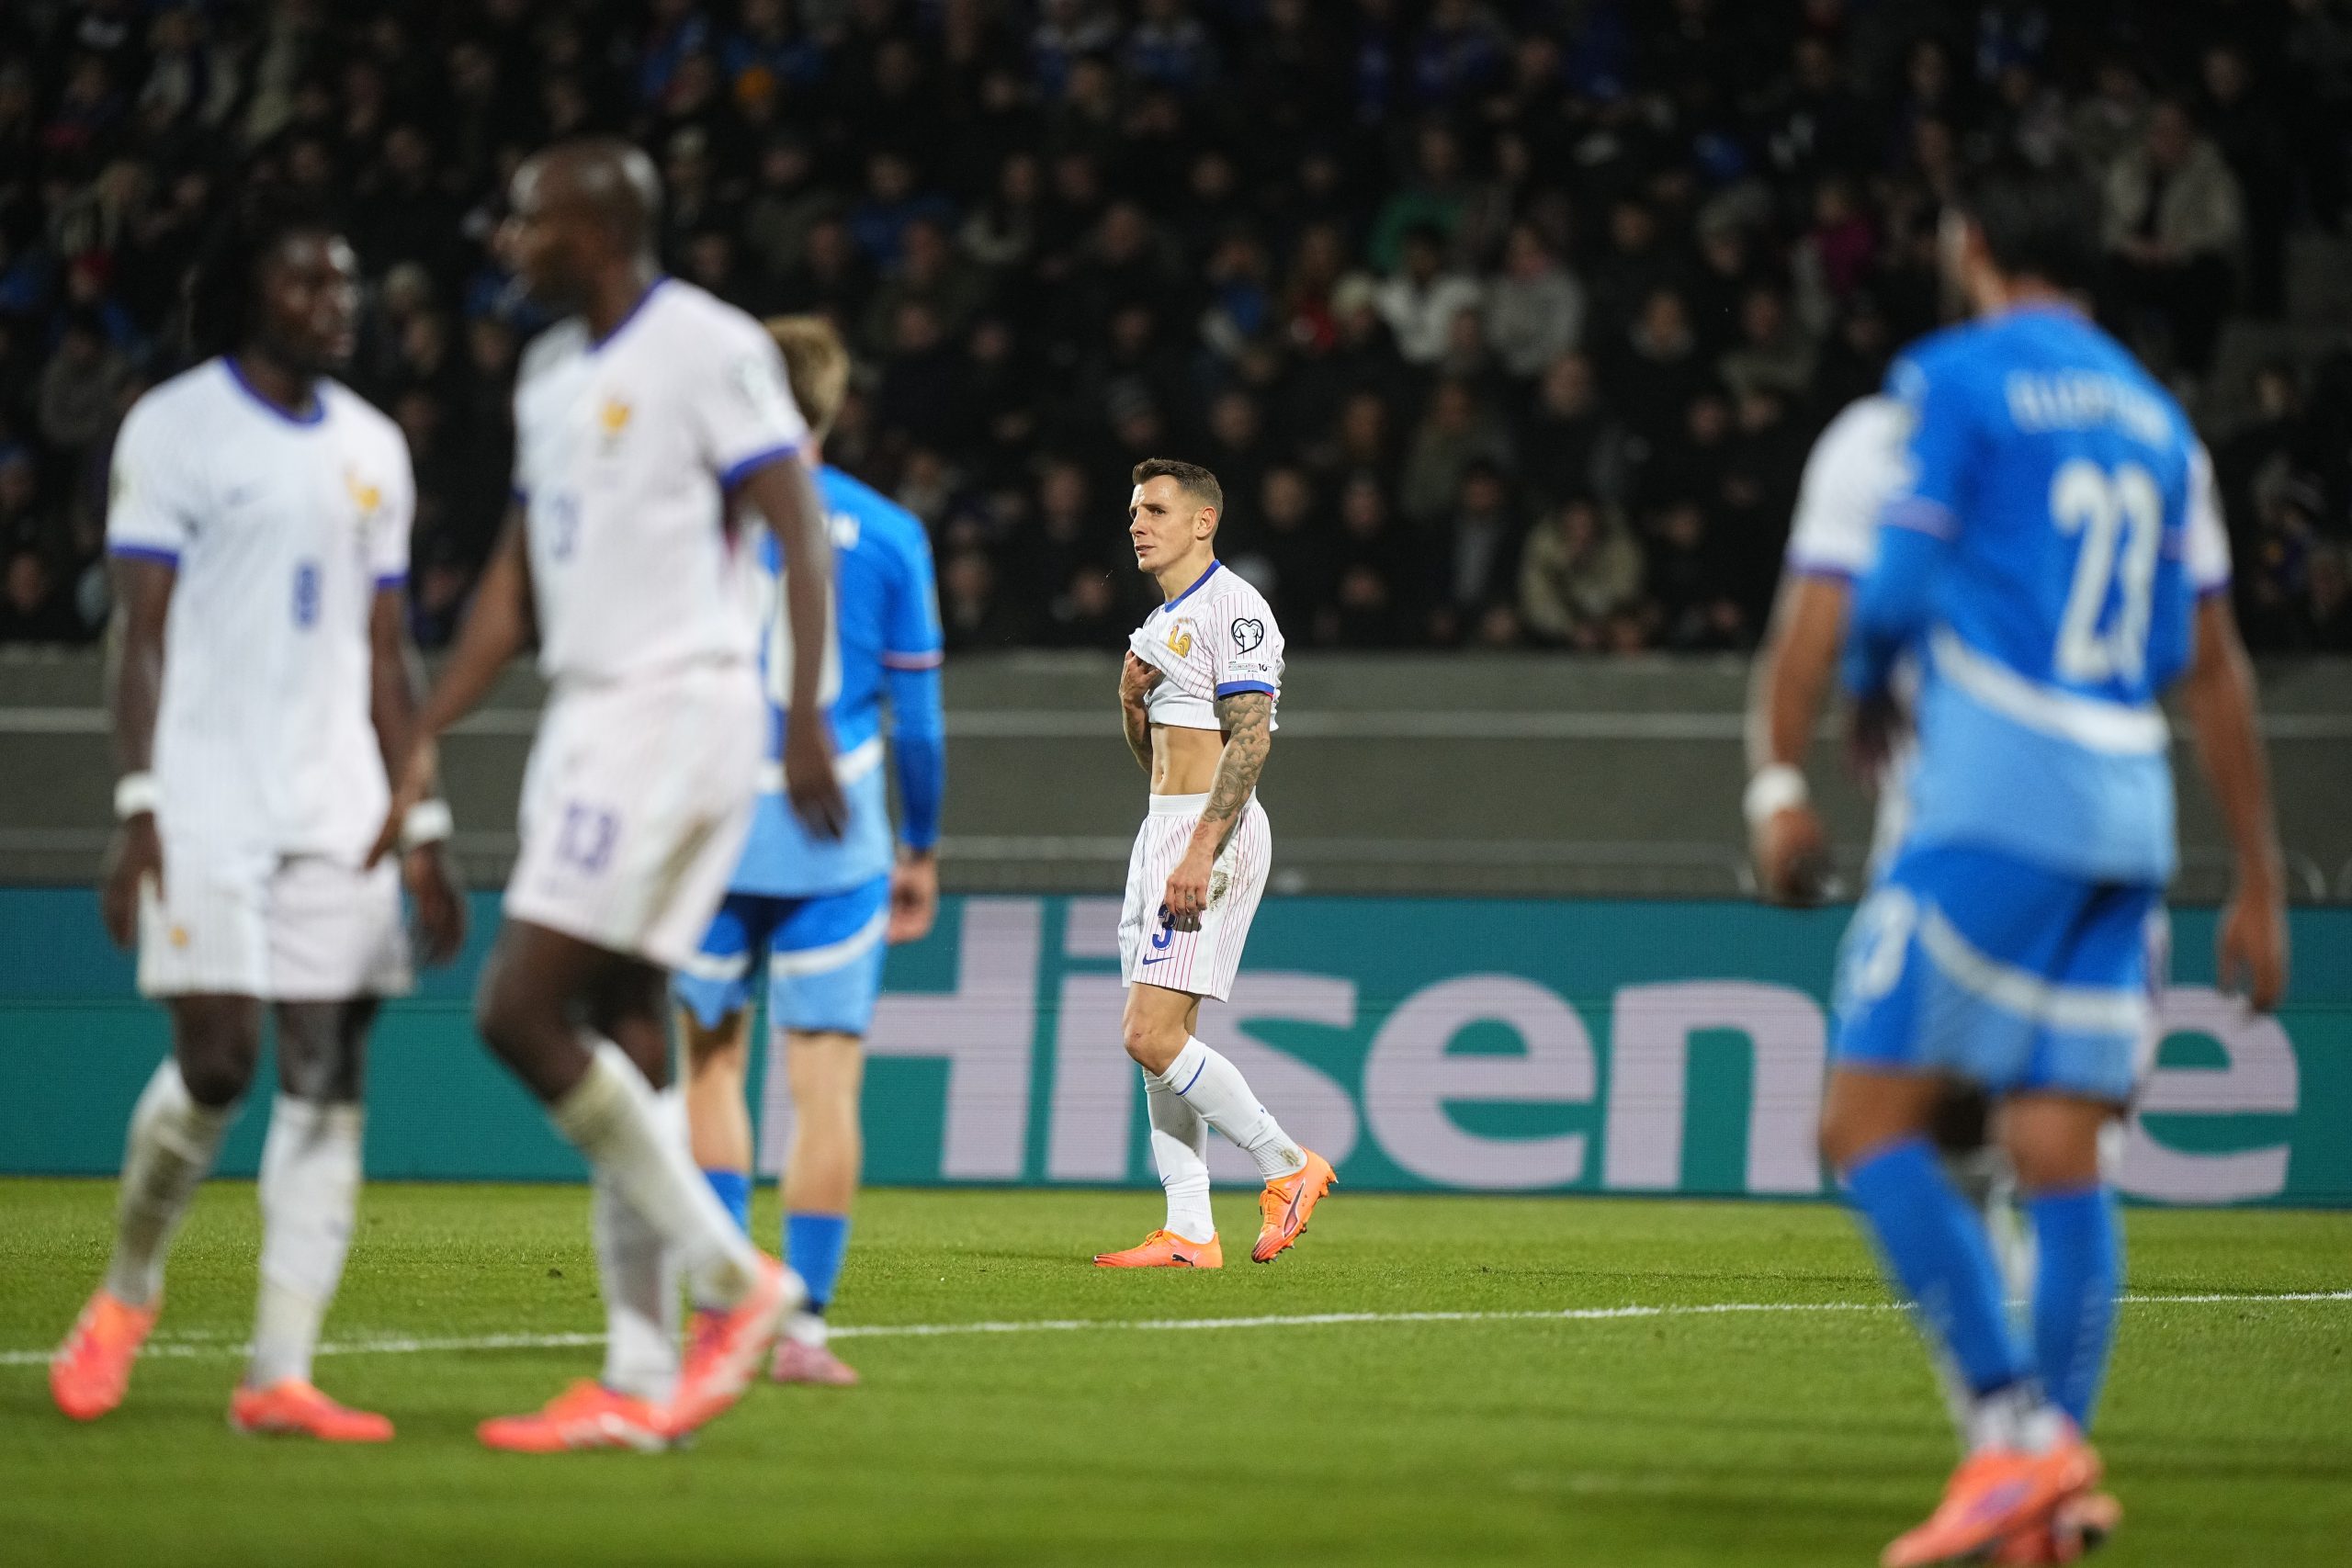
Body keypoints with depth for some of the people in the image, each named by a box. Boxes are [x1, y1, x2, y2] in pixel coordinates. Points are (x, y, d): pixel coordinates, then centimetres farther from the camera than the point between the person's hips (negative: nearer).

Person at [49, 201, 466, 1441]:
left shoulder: (371, 447, 15)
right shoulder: (175, 427, -1)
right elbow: (140, 632, -4)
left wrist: (422, 830, 13)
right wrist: (137, 810, -13)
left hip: (338, 807, 5)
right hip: (207, 798, -5)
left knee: (329, 1077, -3)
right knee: (214, 1065, -11)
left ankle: (280, 1375, -4)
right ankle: (127, 1290, 16)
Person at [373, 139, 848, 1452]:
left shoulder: (708, 349, -10)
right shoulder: (553, 372, 17)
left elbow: (803, 533, -14)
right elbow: (519, 580, 22)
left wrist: (806, 717, -22)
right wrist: (426, 737, 19)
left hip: (678, 706, -9)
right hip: (586, 716, 9)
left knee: (522, 1009, -14)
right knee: (621, 1040, 6)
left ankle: (735, 1276, -8)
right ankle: (642, 1380, 7)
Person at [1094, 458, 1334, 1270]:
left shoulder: (1232, 608, -10)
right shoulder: (1160, 624, 19)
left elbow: (1249, 738, -19)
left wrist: (1201, 849, -25)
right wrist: (1131, 699, 4)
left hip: (1215, 831, -10)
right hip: (1163, 831, 10)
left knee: (1151, 1034, -16)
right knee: (1154, 1037, 5)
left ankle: (1288, 1165, -5)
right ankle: (1189, 1233, 5)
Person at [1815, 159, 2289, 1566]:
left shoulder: (1959, 379, -1)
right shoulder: (2153, 413, 18)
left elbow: (1895, 589, -6)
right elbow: (2214, 666, 19)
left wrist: (1866, 698, 17)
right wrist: (2260, 882, 21)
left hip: (1994, 807, -7)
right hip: (2127, 817, 7)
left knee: (1871, 1125, -4)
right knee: (2060, 1154, 5)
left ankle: (2016, 1423, -15)